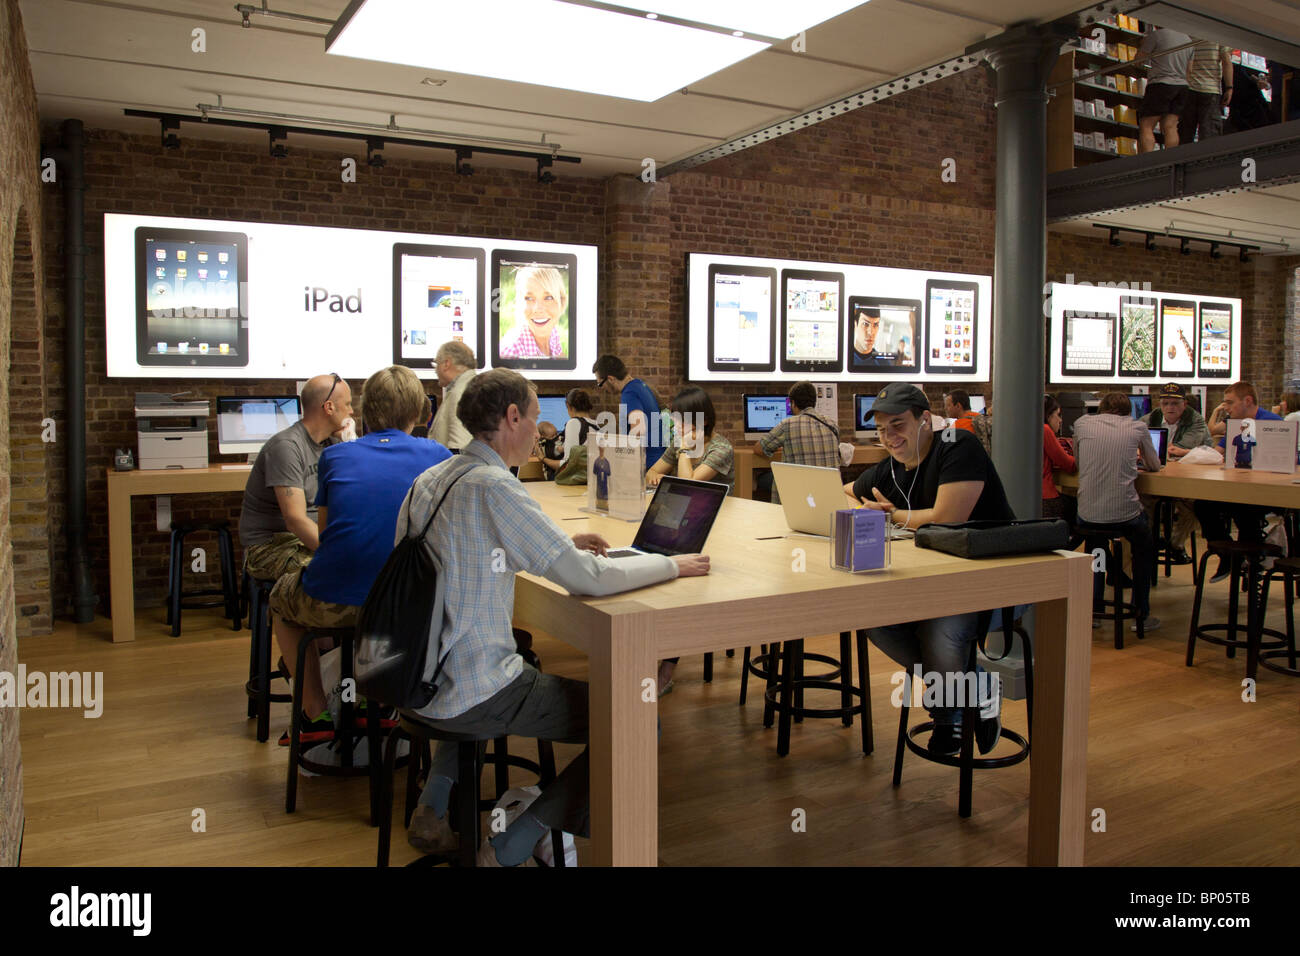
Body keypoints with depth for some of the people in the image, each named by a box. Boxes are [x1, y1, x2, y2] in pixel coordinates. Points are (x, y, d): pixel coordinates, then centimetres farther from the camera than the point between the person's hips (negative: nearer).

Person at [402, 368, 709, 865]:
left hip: (417, 677, 9)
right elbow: (589, 579, -20)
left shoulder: (428, 481, 5)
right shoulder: (492, 486, -20)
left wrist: (565, 545, 15)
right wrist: (673, 564, -5)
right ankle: (507, 850, 1)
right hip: (473, 696, -9)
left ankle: (431, 812, 32)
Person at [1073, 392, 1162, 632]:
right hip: (1125, 513, -1)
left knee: (1094, 544, 34)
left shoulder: (1082, 423, 7)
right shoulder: (1138, 427, 5)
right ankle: (1141, 615, 30)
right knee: (1144, 548, 30)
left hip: (1087, 514, 1)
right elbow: (1154, 465, 19)